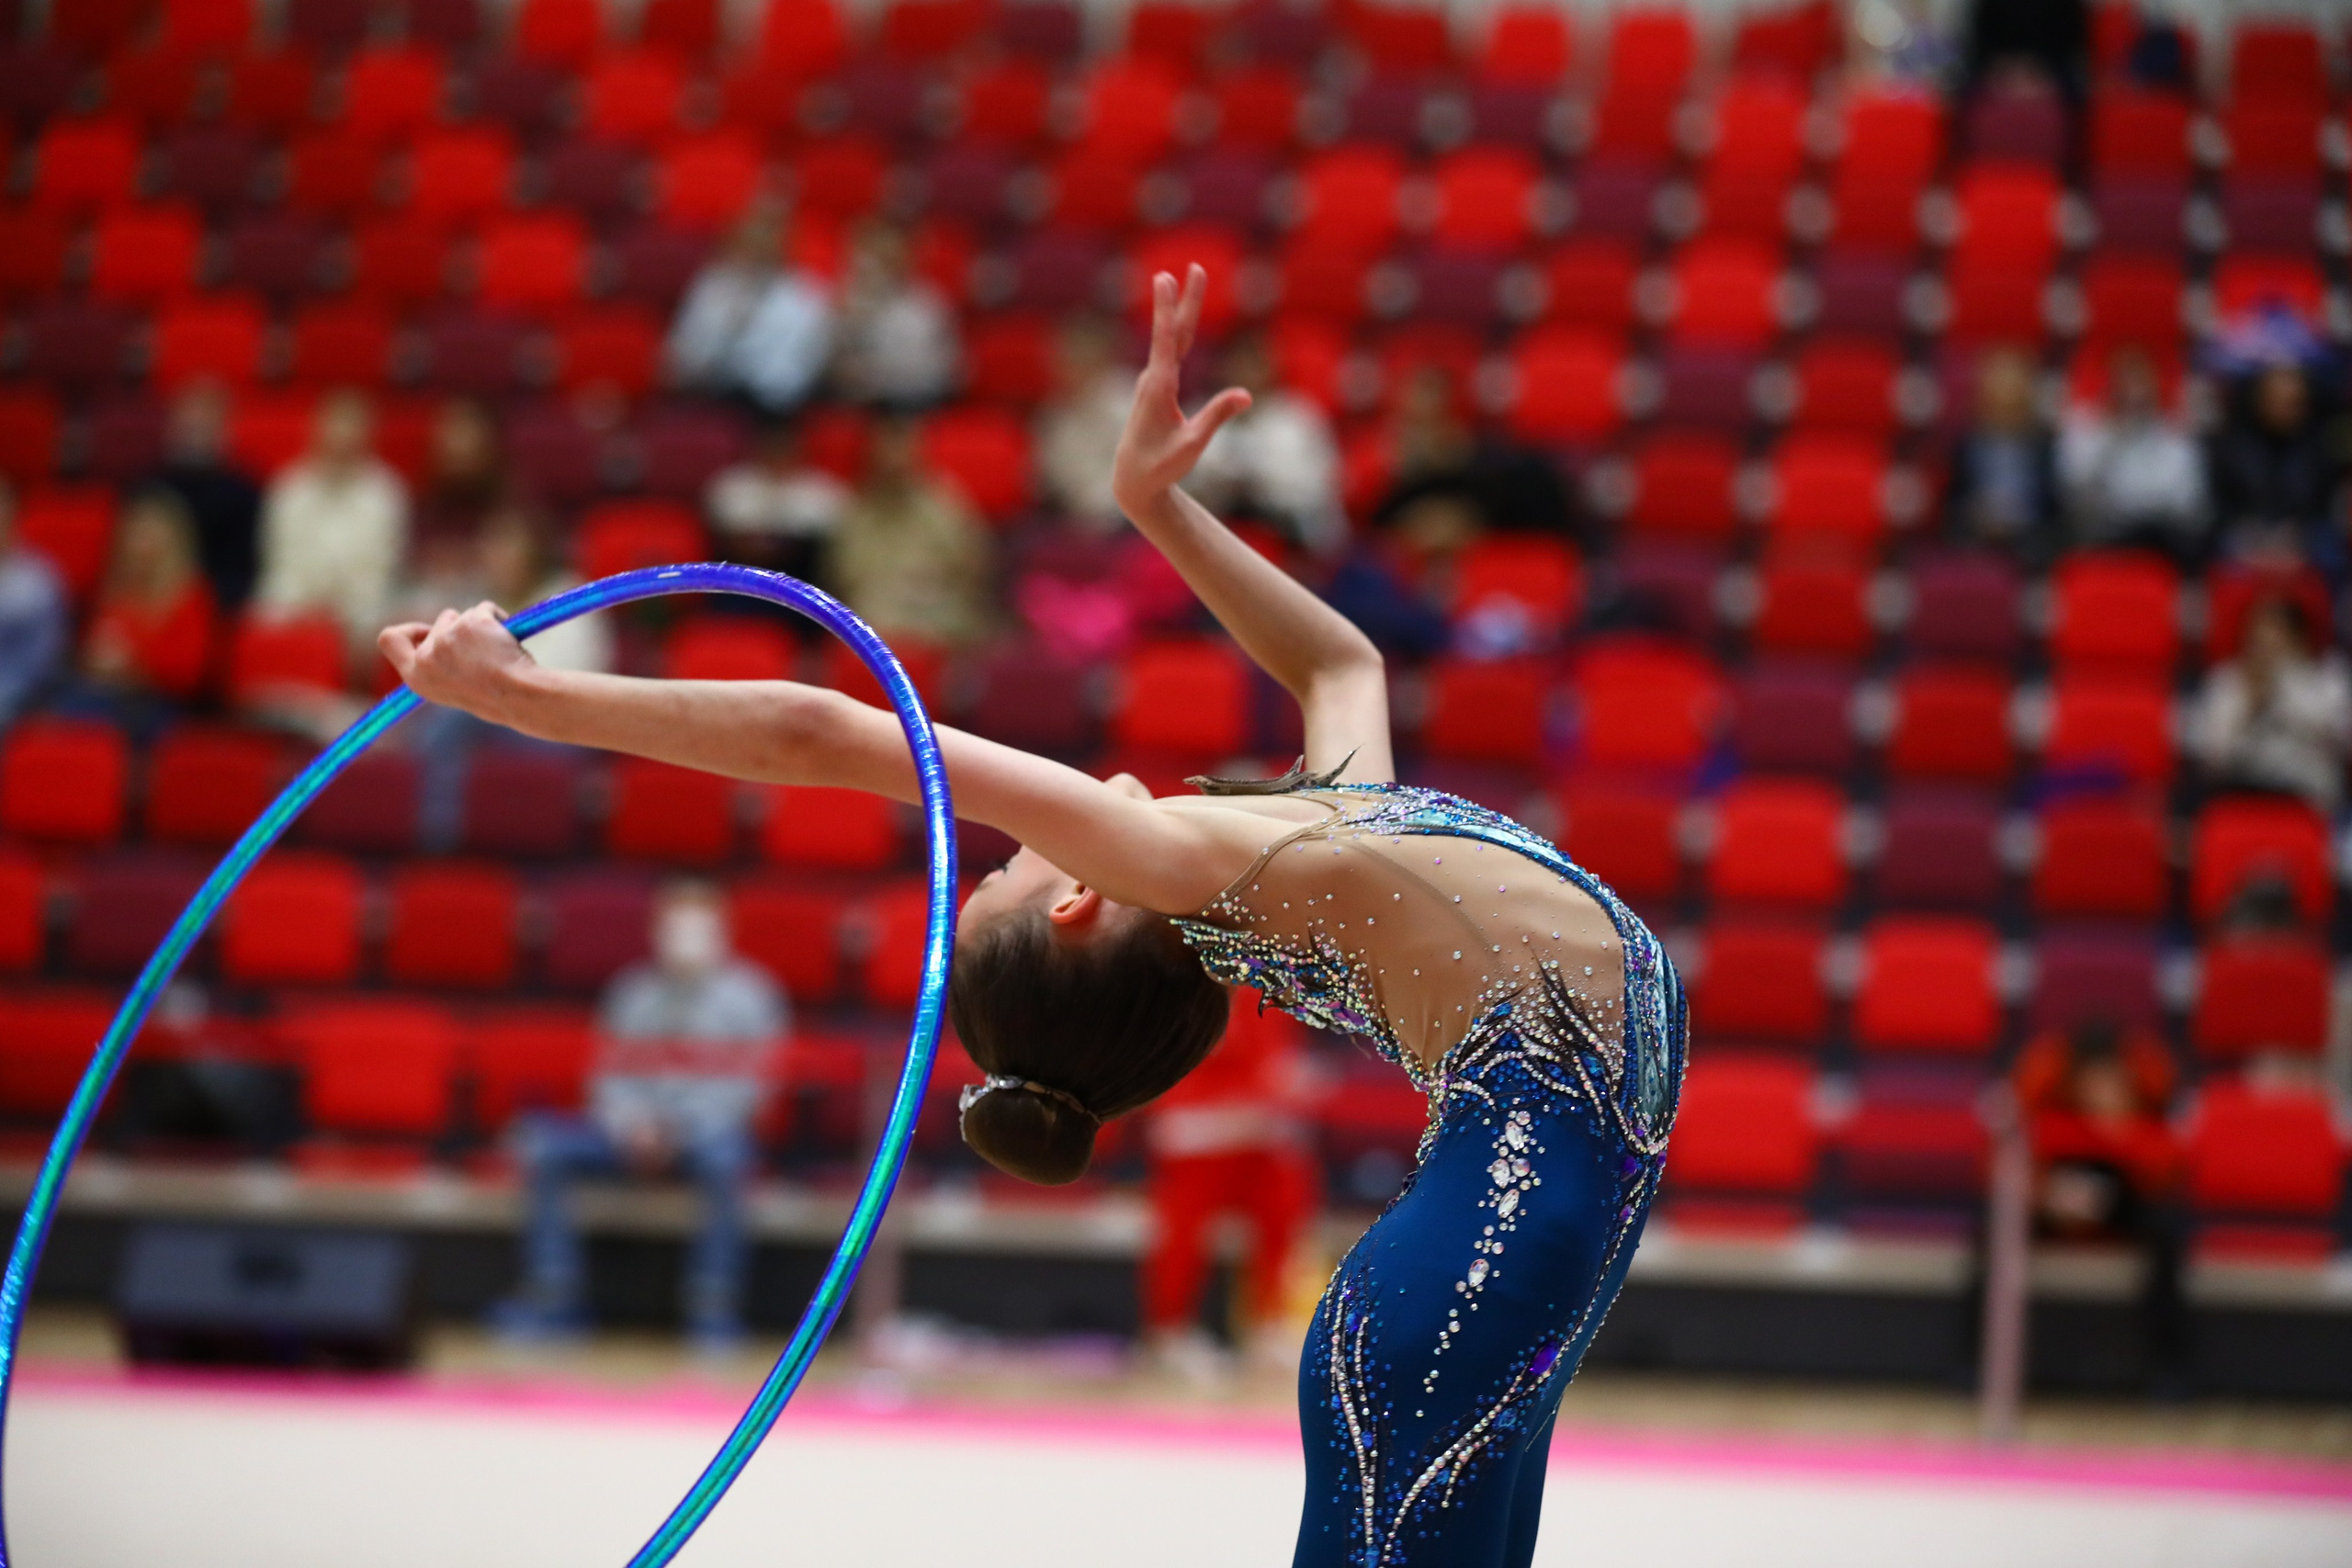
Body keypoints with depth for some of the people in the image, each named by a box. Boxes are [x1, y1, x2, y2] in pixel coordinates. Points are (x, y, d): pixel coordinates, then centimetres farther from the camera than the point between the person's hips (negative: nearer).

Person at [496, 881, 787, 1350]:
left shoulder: (749, 993, 1)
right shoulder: (632, 991, 12)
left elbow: (746, 1083, -6)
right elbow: (610, 1075, 10)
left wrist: (681, 1128, -17)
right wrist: (629, 1121, -11)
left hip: (711, 1130, -4)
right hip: (634, 1132, 4)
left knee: (722, 1152, -40)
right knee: (540, 1140, -20)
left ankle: (714, 1306, -31)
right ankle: (554, 1295, -19)